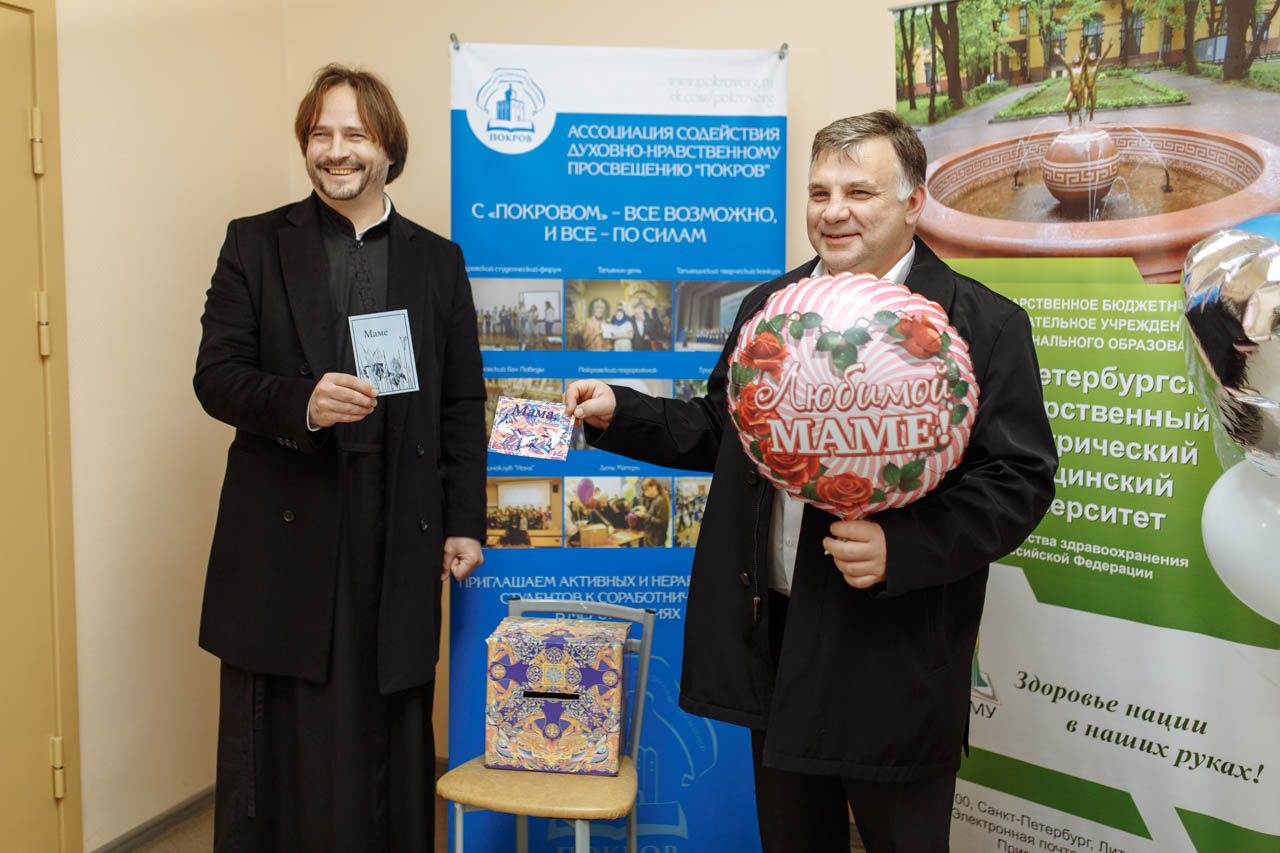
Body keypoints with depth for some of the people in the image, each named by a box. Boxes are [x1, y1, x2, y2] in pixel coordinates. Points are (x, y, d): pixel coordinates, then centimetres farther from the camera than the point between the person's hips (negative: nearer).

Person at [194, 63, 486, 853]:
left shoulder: (438, 260, 11)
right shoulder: (255, 244, 7)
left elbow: (463, 406, 9)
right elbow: (216, 376, 0)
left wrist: (465, 523, 3)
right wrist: (300, 403, -19)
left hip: (400, 539, 1)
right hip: (286, 533, -1)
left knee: (389, 740, 9)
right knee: (281, 743, 6)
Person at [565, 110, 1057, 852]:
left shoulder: (983, 324, -9)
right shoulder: (767, 308, 10)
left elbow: (1020, 481, -14)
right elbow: (719, 431, 17)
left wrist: (901, 548, -27)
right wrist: (620, 414, 5)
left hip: (893, 652, -5)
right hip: (774, 638, 5)